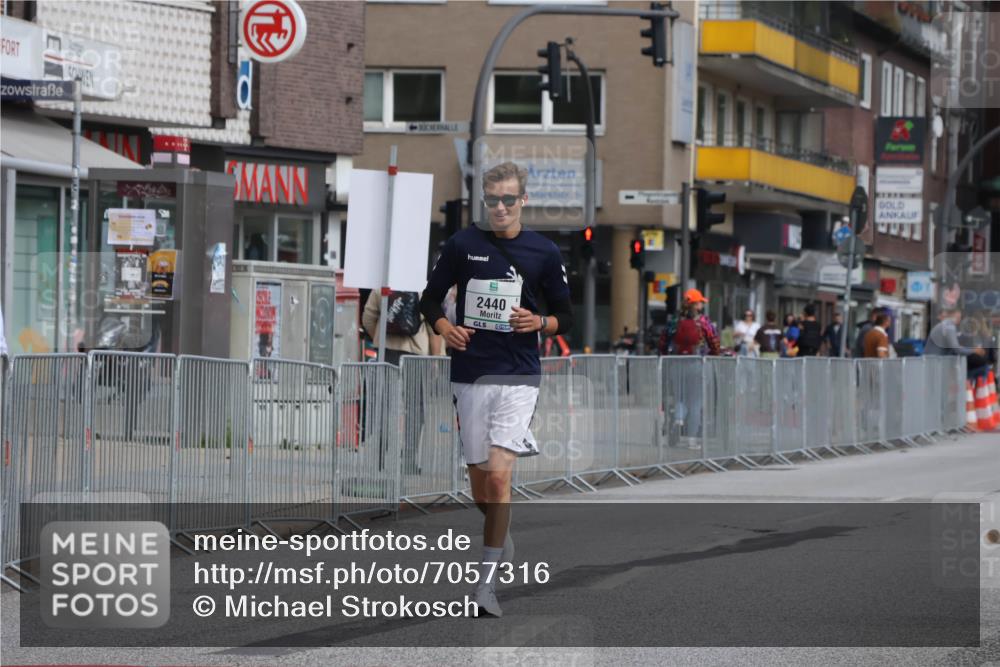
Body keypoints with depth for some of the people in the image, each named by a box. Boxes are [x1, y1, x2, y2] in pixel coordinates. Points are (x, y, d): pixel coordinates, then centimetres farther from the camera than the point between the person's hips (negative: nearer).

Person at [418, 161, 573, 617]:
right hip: (469, 374, 2)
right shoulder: (462, 245, 4)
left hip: (518, 377, -2)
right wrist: (444, 328, -7)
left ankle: (487, 582, -12)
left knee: (499, 476, -15)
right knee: (480, 485, 8)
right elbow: (430, 298, 13)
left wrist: (538, 322, -11)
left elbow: (565, 316, 10)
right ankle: (501, 533, 41)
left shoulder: (544, 252, 3)